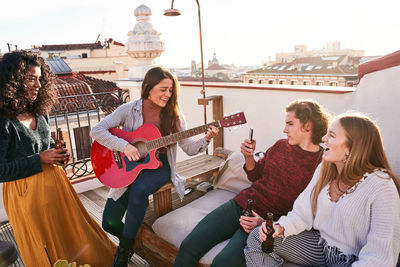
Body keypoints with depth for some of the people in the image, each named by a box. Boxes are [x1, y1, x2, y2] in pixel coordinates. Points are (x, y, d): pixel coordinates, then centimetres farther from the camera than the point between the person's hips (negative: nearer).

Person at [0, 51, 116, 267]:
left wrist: (58, 155, -3)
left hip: (54, 181, 7)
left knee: (72, 227, 22)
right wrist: (39, 160, -21)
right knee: (45, 250, 14)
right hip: (25, 191, -7)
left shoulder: (39, 112, 2)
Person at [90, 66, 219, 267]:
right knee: (110, 222, -9)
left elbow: (189, 148, -1)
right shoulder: (129, 110, -4)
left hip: (159, 166, 0)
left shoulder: (173, 114, 0)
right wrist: (124, 146, -23)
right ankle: (128, 238, 29)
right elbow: (97, 130, -10)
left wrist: (206, 139, -20)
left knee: (138, 190, -33)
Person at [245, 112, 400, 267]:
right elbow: (303, 213, 0)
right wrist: (281, 227, -17)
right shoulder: (324, 169, -2)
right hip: (321, 243, 6)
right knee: (257, 238, -6)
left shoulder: (382, 187, -22)